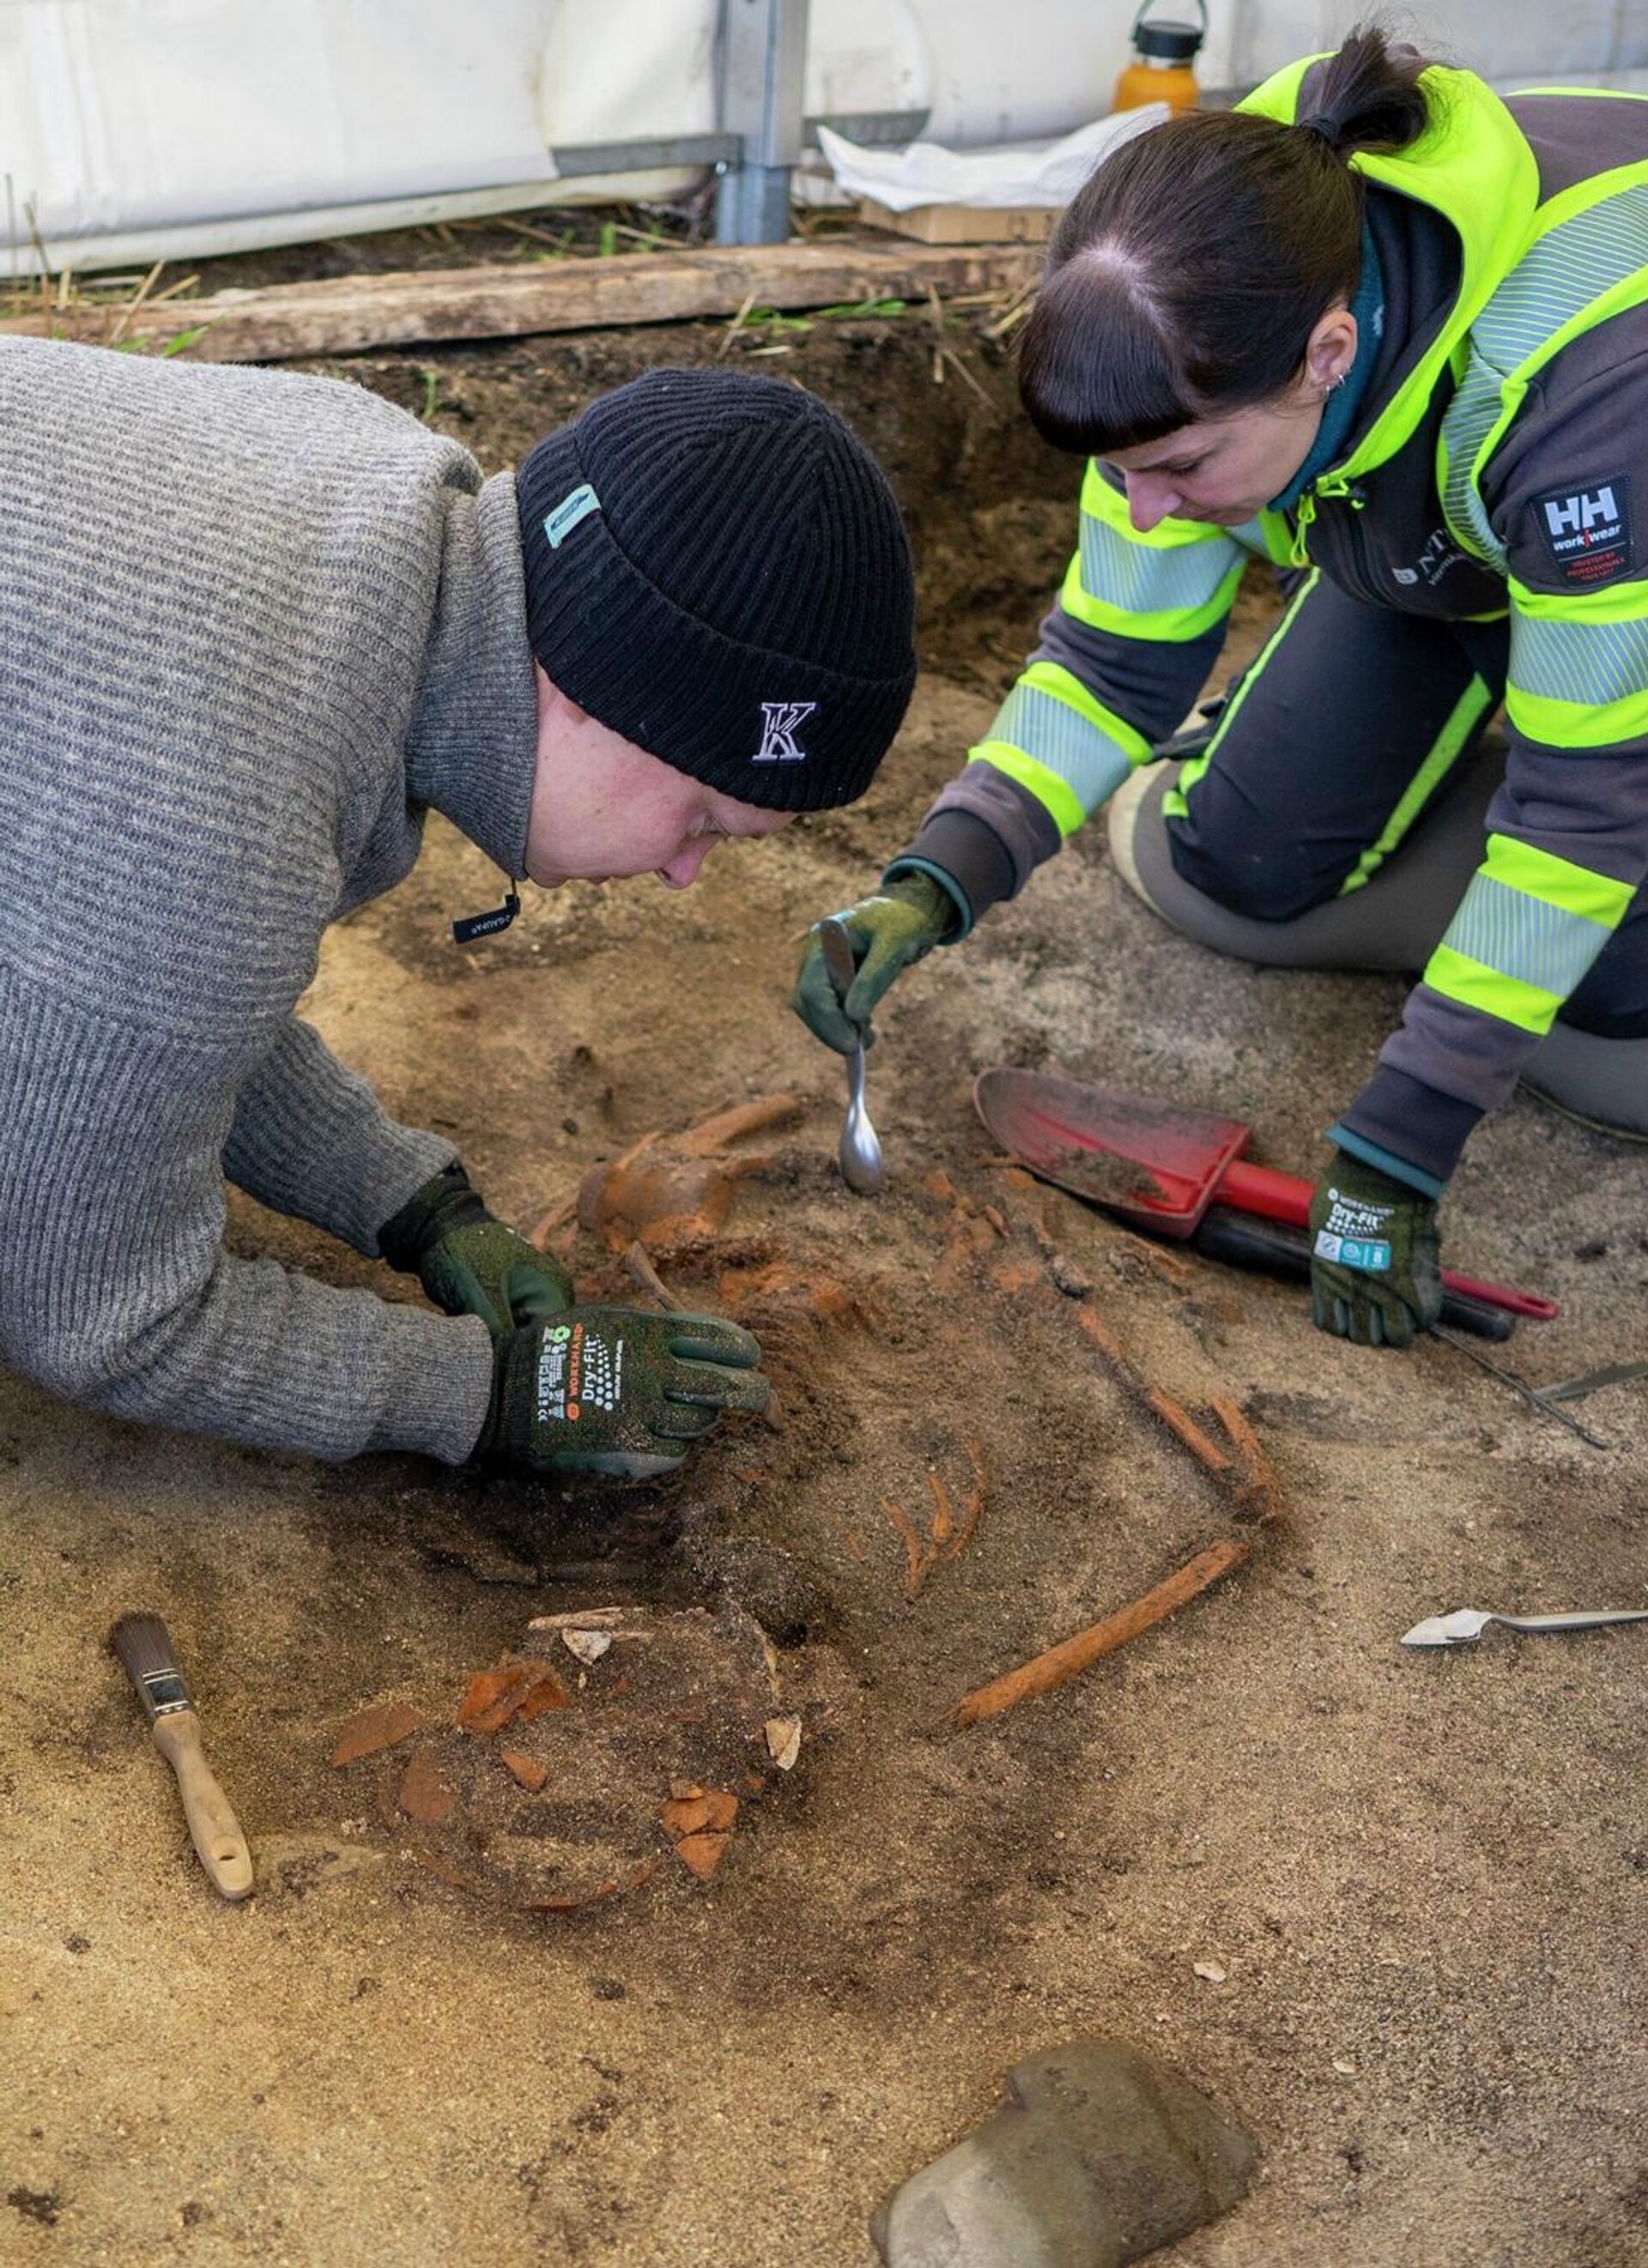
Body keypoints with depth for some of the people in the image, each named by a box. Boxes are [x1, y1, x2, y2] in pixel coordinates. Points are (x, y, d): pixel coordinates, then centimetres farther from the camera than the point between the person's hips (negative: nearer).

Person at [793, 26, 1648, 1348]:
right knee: (1219, 866, -7)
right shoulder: (1202, 327, -27)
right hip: (1420, 546, 4)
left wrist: (1394, 1156, -35)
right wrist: (933, 887, -32)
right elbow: (1116, 659, -17)